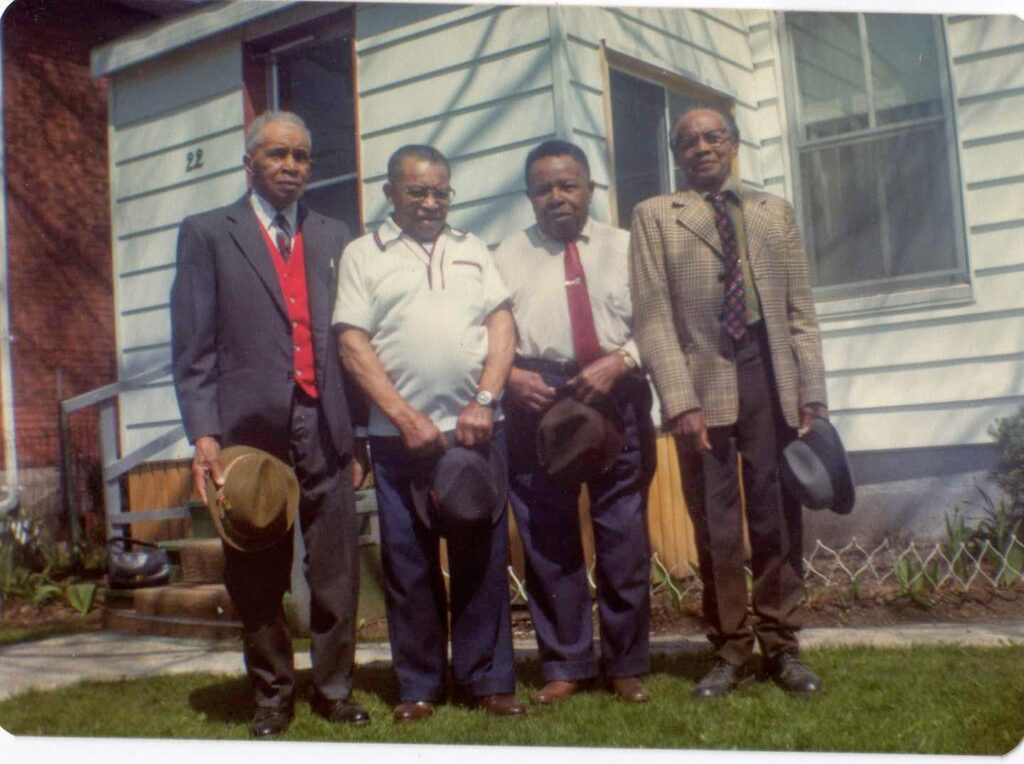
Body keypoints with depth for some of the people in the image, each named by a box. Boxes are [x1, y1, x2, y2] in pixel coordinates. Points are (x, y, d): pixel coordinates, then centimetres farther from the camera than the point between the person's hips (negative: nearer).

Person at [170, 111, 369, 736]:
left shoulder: (334, 237, 16)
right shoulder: (207, 235, 7)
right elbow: (193, 347, 1)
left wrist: (359, 432, 6)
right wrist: (204, 435, -10)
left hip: (326, 428, 2)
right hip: (251, 431, -2)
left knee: (337, 573, 5)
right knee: (259, 580, 7)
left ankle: (336, 690, 20)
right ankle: (272, 697, 22)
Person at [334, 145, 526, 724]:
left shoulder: (472, 249, 17)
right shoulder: (363, 254, 8)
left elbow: (502, 325, 9)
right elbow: (353, 342, -1)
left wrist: (483, 402, -6)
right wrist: (406, 418, -9)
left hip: (476, 426, 2)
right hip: (401, 432, -2)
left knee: (485, 557, 3)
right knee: (409, 562, 3)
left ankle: (488, 680, 13)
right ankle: (418, 686, 14)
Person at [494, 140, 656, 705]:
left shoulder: (624, 248, 12)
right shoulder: (508, 256, 11)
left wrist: (618, 362, -11)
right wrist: (509, 376, -10)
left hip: (616, 396, 0)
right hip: (535, 399, 0)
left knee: (624, 536, 3)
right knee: (546, 540, 4)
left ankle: (625, 665, 16)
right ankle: (565, 665, 17)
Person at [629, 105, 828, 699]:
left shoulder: (776, 211, 16)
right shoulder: (655, 216, 8)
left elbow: (801, 311, 11)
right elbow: (654, 317, -1)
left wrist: (813, 392, 2)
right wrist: (680, 401, -10)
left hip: (770, 374, 2)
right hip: (703, 381, -2)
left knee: (778, 520, 5)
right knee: (717, 529, 2)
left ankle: (781, 647, 17)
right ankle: (731, 653, 13)